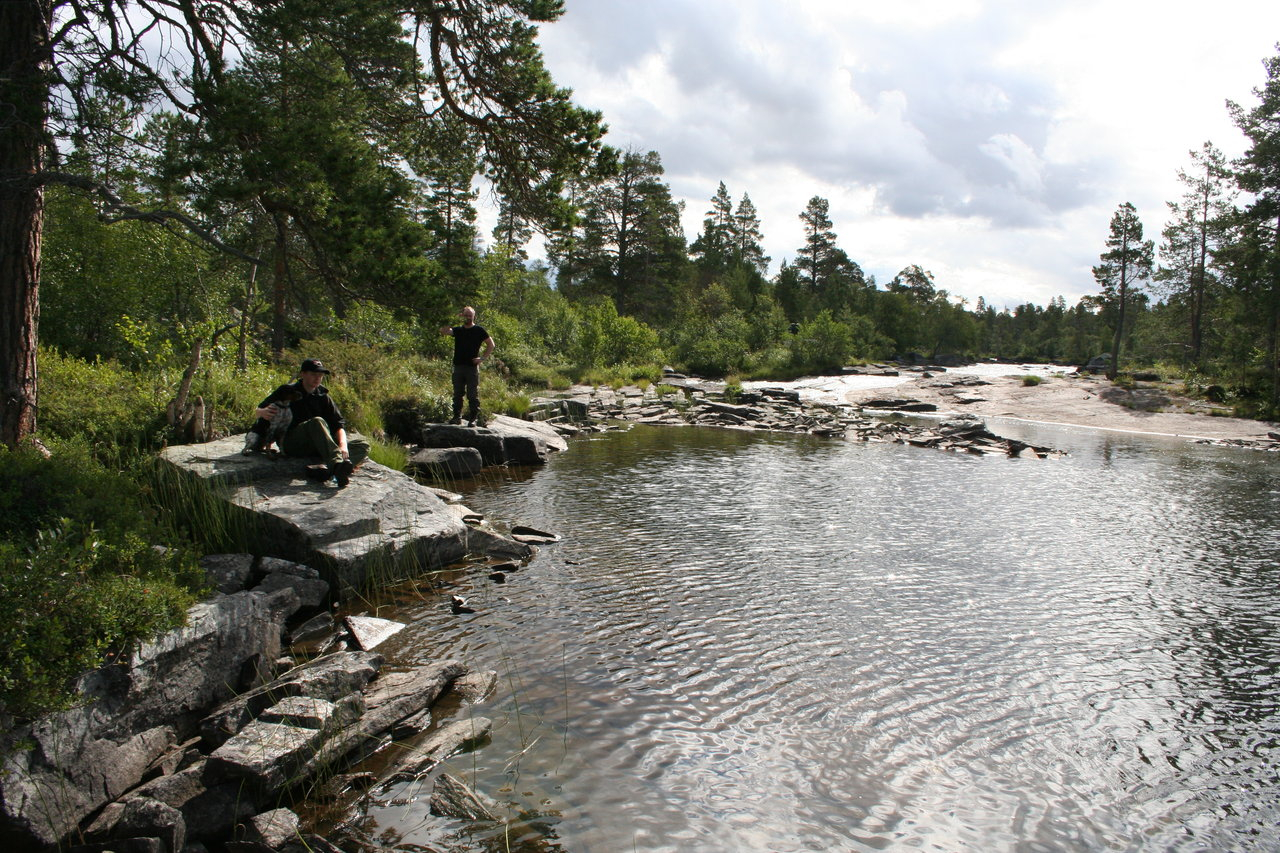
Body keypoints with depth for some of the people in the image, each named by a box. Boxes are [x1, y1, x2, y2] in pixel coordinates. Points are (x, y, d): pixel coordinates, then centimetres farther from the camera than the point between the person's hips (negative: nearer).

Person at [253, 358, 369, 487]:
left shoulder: (323, 396, 13)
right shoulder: (287, 392, 6)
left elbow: (338, 424, 4)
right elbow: (257, 411, 9)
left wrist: (343, 445, -17)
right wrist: (264, 412, -18)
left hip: (318, 446, 4)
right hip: (291, 443, -4)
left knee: (362, 445, -15)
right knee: (317, 422, -34)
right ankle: (336, 463, -60)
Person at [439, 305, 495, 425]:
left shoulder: (479, 330, 2)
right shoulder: (457, 330, 11)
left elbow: (491, 344, 4)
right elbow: (443, 330, -3)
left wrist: (482, 358, -5)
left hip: (472, 367, -4)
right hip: (458, 366, 4)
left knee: (473, 395, -3)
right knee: (457, 394, 8)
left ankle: (473, 419, 1)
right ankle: (457, 416, 16)